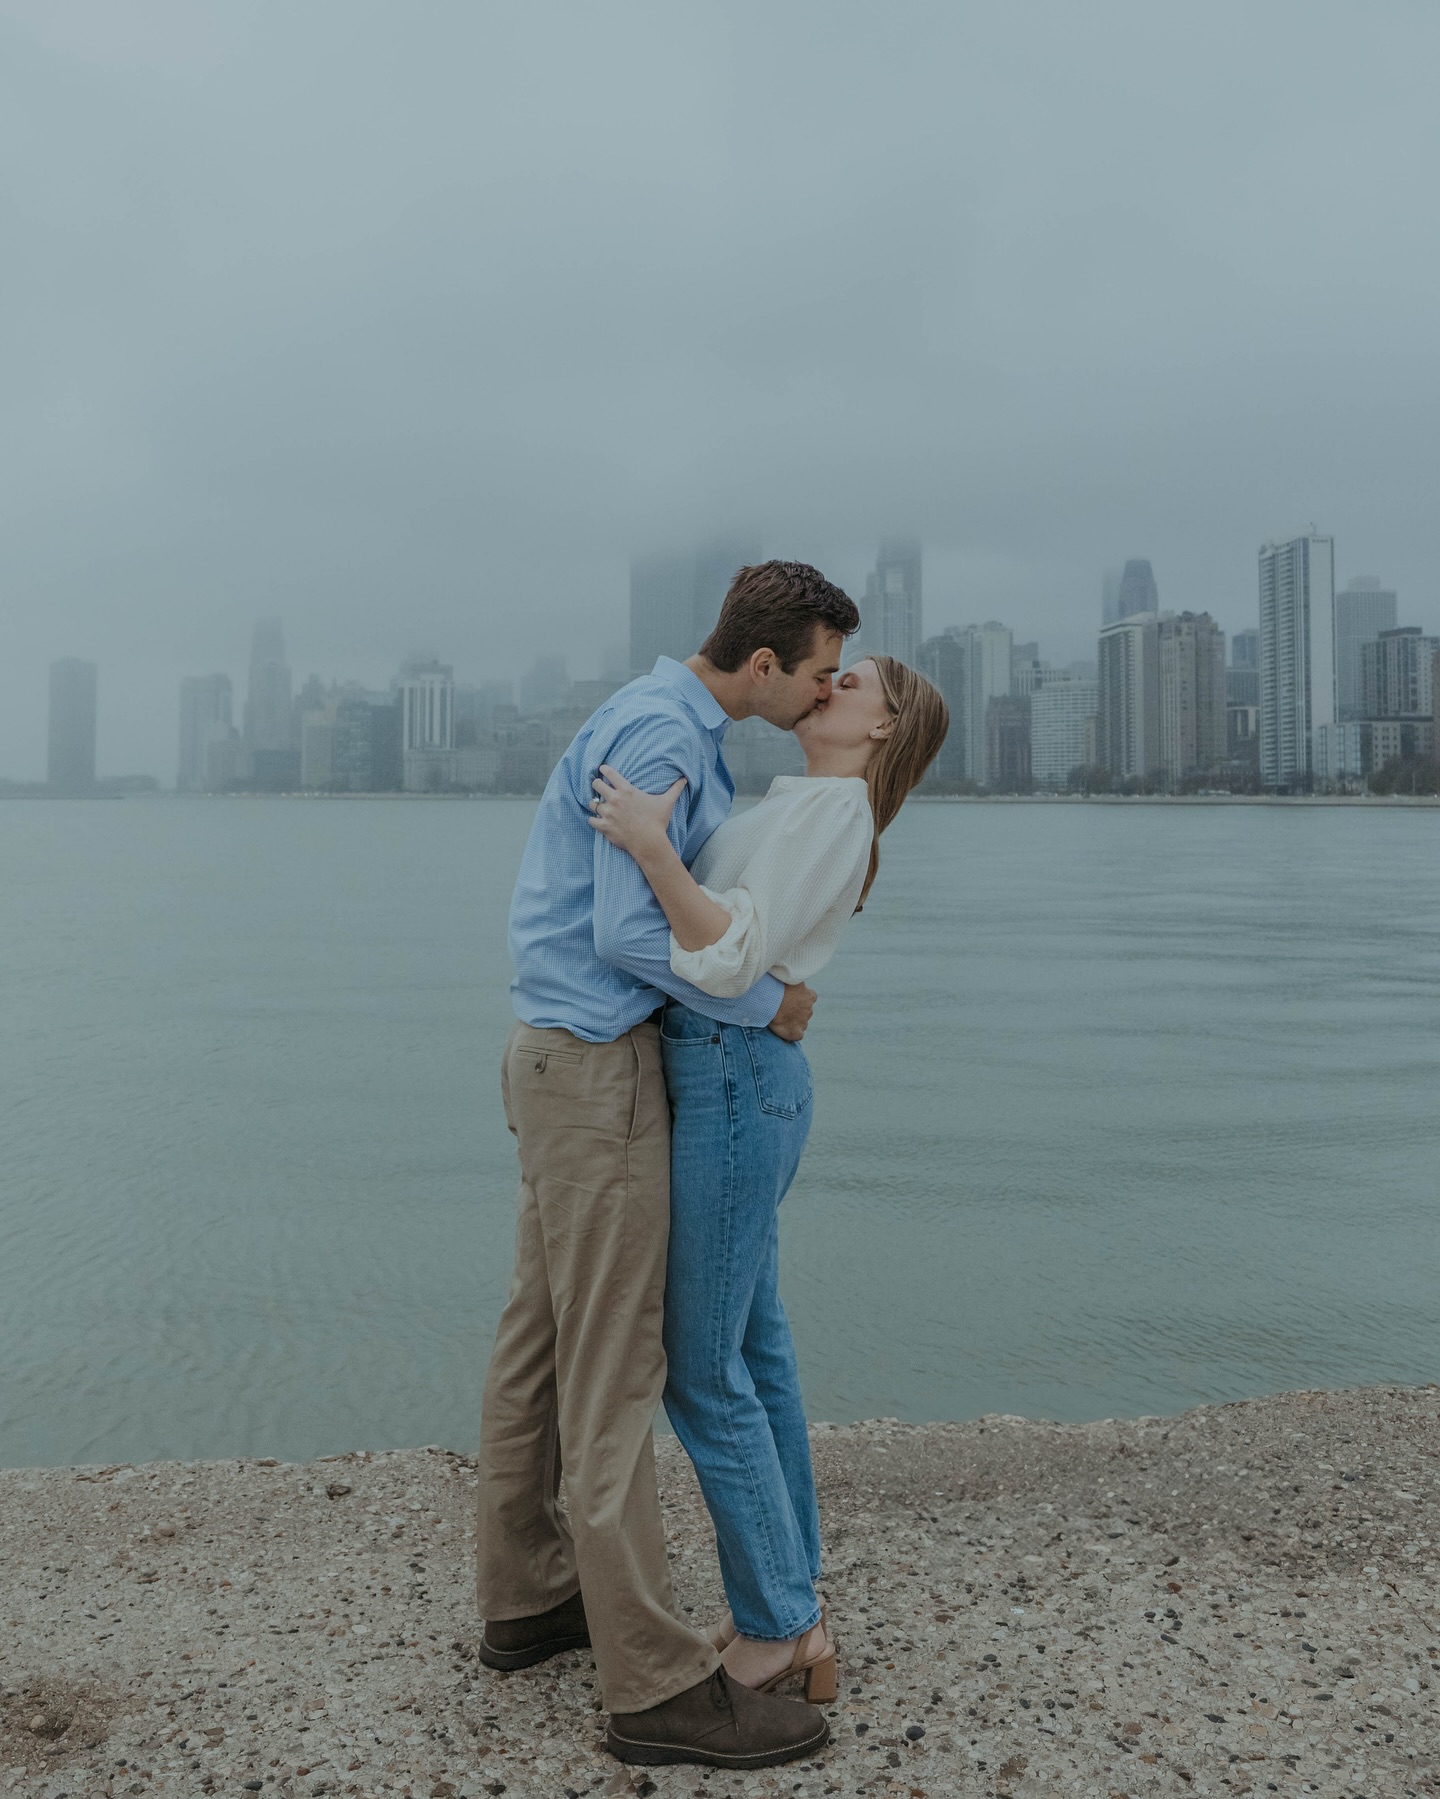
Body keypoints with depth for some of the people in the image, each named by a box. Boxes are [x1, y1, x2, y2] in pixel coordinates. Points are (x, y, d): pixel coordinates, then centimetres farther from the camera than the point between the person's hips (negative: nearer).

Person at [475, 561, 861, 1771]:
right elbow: (630, 935, -21)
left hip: (573, 1062, 10)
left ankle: (528, 1597, 29)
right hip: (599, 1075, -10)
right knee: (615, 1365, -6)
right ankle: (658, 1682, 3)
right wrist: (770, 1005, -10)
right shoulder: (660, 740, -18)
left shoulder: (679, 729, 15)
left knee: (546, 1336, 16)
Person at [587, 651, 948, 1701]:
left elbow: (733, 958, -22)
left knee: (699, 1373, -1)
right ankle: (792, 1607, 24)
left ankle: (779, 1625, 13)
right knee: (750, 1355, 14)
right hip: (734, 1077, 10)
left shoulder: (830, 808, -13)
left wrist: (650, 847, -29)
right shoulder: (796, 810, 18)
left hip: (728, 1087, -10)